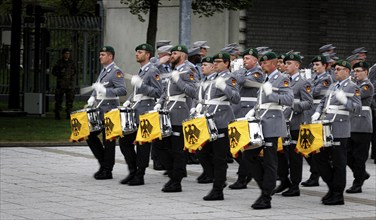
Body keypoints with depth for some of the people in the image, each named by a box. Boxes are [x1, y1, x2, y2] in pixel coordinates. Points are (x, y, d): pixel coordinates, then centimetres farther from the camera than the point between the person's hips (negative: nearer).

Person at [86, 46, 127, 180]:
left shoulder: (116, 71, -11)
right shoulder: (103, 71, 16)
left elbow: (123, 90, -21)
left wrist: (105, 91, -29)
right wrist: (92, 99, 9)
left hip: (109, 111, -9)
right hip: (99, 110, 9)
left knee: (108, 141, -2)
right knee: (90, 136, 9)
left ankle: (107, 171, 5)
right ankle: (103, 163, 21)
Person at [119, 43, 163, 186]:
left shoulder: (153, 71, -8)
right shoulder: (140, 71, 19)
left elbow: (158, 93, -15)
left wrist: (140, 84, -22)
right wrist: (128, 102, 12)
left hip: (145, 113, -9)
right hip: (134, 112, 9)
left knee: (142, 145, -4)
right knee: (124, 141, 7)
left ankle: (139, 176, 2)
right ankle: (133, 171, 17)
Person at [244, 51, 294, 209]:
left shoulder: (282, 80, -7)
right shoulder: (265, 80, 18)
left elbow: (290, 100, -19)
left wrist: (270, 93, -25)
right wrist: (254, 111, 11)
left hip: (271, 126, -9)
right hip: (260, 124, 9)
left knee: (269, 162, -5)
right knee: (248, 155, 5)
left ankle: (266, 199, -1)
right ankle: (265, 186, 16)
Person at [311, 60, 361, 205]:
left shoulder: (352, 87, -3)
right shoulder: (333, 86, 19)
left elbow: (357, 108, -10)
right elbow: (323, 102, 27)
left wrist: (344, 100, -24)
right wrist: (317, 113, 8)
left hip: (339, 130, -8)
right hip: (326, 128, 8)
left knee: (338, 163, -3)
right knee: (319, 157, 8)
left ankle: (338, 195, 4)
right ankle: (332, 187, 20)